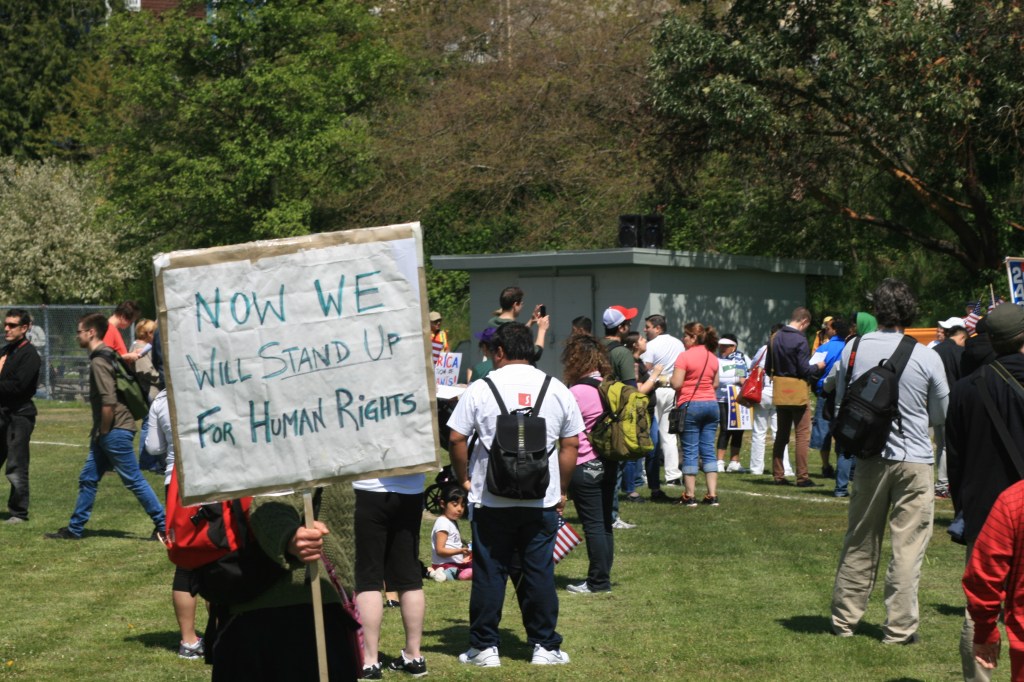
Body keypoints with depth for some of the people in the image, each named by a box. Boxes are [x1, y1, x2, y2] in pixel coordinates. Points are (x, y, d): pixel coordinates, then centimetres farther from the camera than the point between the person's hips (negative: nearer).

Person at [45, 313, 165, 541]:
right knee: (88, 479, 13)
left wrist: (103, 432, -13)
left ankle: (163, 525, 0)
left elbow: (108, 401, -24)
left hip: (115, 431, -10)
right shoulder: (104, 356, 14)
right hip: (108, 432, 10)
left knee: (134, 481, -5)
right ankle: (74, 529, 21)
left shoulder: (99, 361, -16)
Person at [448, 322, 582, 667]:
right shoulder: (557, 389, 3)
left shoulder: (481, 389, -5)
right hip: (542, 501, 2)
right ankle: (545, 647, 14)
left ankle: (485, 647, 12)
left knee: (489, 574, 7)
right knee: (539, 573, 9)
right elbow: (571, 444, 5)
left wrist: (464, 479, 8)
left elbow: (457, 438, -6)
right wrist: (562, 491, 14)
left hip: (491, 500, -2)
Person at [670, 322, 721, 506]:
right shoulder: (712, 358, 9)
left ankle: (689, 496, 0)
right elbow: (715, 383, 15)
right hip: (711, 404, 6)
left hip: (691, 405, -6)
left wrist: (668, 380, 6)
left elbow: (676, 384, -14)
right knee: (708, 450, 7)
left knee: (690, 451, -1)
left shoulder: (685, 356, -10)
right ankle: (712, 495, 3)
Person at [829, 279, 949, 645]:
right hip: (914, 461, -3)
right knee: (908, 546, 3)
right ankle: (899, 626, 4)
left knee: (860, 543, 13)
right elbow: (942, 415, 3)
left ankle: (845, 618, 21)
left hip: (870, 458, 3)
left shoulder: (853, 350, -2)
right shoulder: (926, 357, -9)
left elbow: (839, 406, 7)